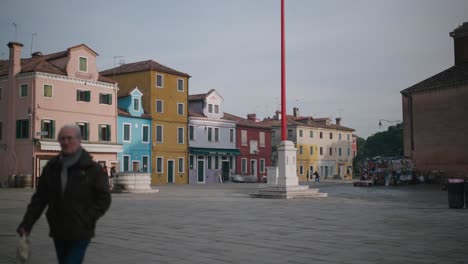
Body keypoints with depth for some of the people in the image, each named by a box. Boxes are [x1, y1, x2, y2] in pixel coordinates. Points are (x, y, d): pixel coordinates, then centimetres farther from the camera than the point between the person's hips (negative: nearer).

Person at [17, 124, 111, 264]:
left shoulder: (92, 169, -7)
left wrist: (86, 220, -15)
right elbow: (39, 199, 7)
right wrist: (26, 224, -1)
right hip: (58, 233, 5)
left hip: (80, 234, -5)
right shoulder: (51, 168, 5)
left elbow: (103, 199, -6)